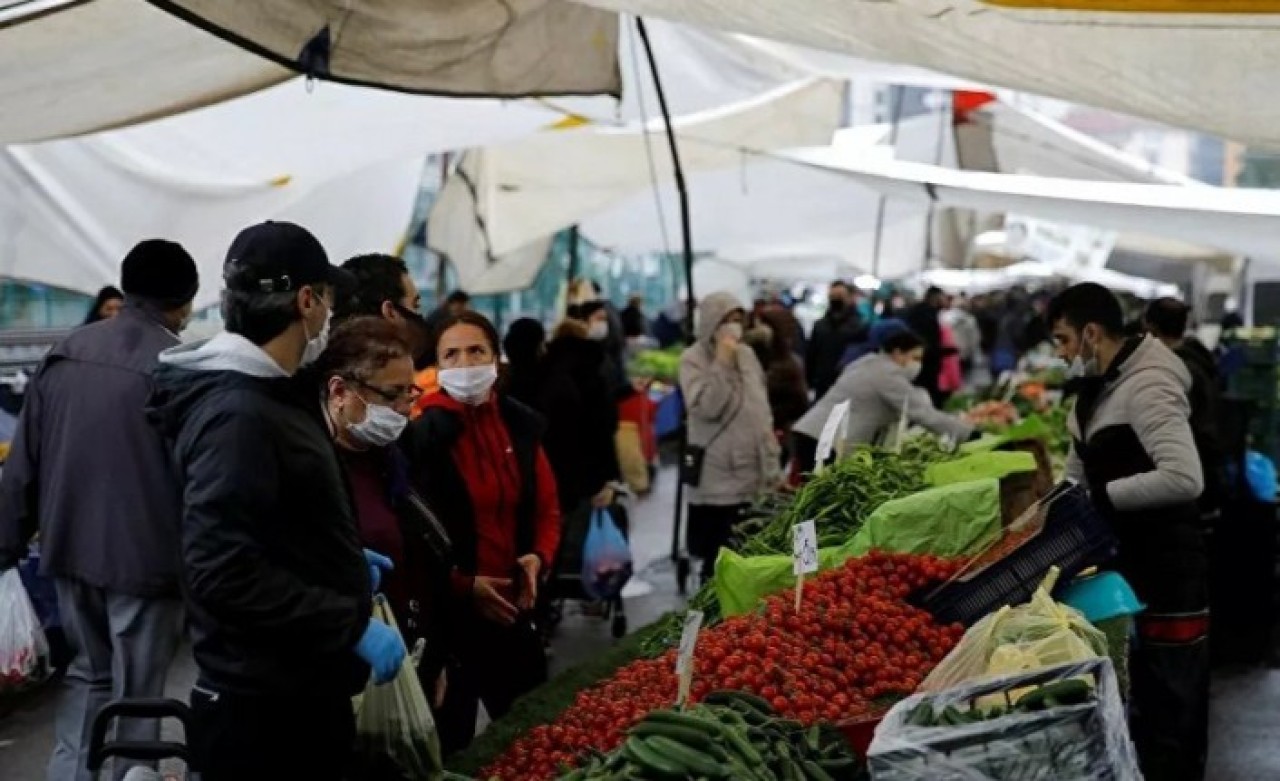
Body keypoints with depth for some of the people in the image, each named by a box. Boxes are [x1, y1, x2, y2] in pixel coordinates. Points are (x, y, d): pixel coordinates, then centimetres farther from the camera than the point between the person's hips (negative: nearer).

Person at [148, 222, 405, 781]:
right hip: (264, 708, -10)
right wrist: (353, 624, -24)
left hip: (302, 692, 10)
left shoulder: (270, 394, 12)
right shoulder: (238, 412, -20)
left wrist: (345, 561, 20)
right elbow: (222, 573, -28)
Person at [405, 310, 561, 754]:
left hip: (513, 608, 5)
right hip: (448, 611, -5)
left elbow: (546, 506, 12)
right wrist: (464, 587, -17)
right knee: (452, 742, 10)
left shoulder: (521, 424, 4)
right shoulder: (421, 434, -13)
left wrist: (539, 558, -6)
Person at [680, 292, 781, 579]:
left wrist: (772, 463, 14)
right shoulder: (693, 359, -5)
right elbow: (706, 407, -18)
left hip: (754, 472, 6)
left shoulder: (747, 354, 12)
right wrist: (722, 363, -17)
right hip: (718, 477, -5)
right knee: (718, 556, -4)